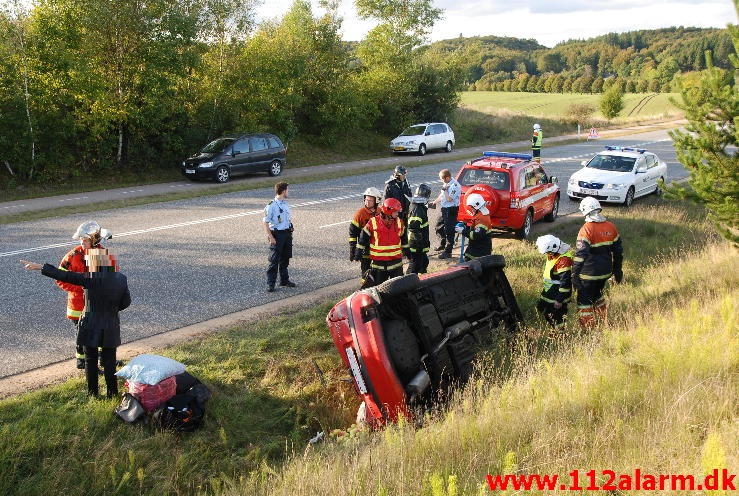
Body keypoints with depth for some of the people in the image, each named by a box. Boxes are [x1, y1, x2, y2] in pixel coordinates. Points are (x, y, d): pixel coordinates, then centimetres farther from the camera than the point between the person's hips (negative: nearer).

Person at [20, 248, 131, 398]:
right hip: (111, 328, 3)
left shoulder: (90, 280, -19)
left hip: (91, 327, -2)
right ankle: (112, 392, 19)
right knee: (109, 360, 13)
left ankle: (93, 392, 23)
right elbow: (126, 302, 2)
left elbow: (64, 276, -16)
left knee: (90, 361, 14)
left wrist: (41, 267, -10)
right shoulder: (121, 279, -7)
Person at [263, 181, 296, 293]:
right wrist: (270, 237, -19)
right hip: (277, 234, -7)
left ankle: (284, 280, 27)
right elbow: (265, 222, -14)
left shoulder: (285, 204, 11)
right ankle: (270, 284, 0)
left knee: (285, 258, 15)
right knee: (274, 260, -5)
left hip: (287, 233, 7)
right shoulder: (271, 206, -13)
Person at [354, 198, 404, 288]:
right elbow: (363, 237, 1)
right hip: (378, 262, -3)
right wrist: (358, 252, 6)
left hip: (396, 261, 3)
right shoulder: (373, 222, -9)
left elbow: (404, 238, 17)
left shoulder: (399, 222, 2)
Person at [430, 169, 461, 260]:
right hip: (445, 209, 10)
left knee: (449, 231, -4)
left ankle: (448, 251, 2)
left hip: (451, 210, -10)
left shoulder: (454, 185, -20)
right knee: (439, 227, 19)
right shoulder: (446, 184, 8)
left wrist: (445, 189, -21)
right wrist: (435, 202, 21)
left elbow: (449, 199, -24)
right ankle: (443, 244, 38)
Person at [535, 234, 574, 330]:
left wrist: (559, 300, -24)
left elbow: (565, 282, -28)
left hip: (558, 294, -10)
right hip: (549, 292, 10)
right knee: (540, 307, 21)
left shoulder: (564, 260, -29)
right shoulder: (553, 255, 1)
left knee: (556, 318, 0)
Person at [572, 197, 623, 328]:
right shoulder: (611, 227, 2)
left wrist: (574, 275, -16)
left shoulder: (586, 229, -18)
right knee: (597, 295, 27)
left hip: (589, 273, -7)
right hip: (605, 271, 7)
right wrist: (617, 270, 22)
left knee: (585, 302, 5)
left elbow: (580, 255, -21)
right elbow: (618, 251, 11)